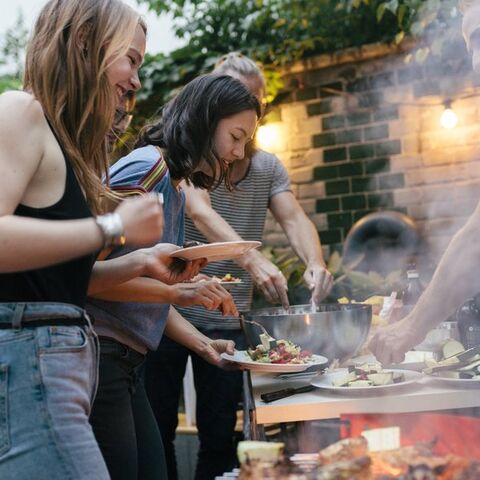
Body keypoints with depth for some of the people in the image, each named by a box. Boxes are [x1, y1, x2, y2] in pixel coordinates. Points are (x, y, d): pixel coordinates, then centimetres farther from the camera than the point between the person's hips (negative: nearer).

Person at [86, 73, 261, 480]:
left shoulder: (176, 188, 16)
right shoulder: (146, 168, -13)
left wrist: (203, 344, 8)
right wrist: (177, 291, -20)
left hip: (127, 364, 9)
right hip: (100, 355, -9)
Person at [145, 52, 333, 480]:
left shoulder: (269, 167, 9)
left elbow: (294, 219, -4)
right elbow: (200, 213, -24)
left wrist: (315, 261, -27)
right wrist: (252, 259, -40)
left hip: (229, 319, 4)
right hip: (172, 312, -3)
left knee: (220, 436, 9)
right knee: (157, 430, 4)